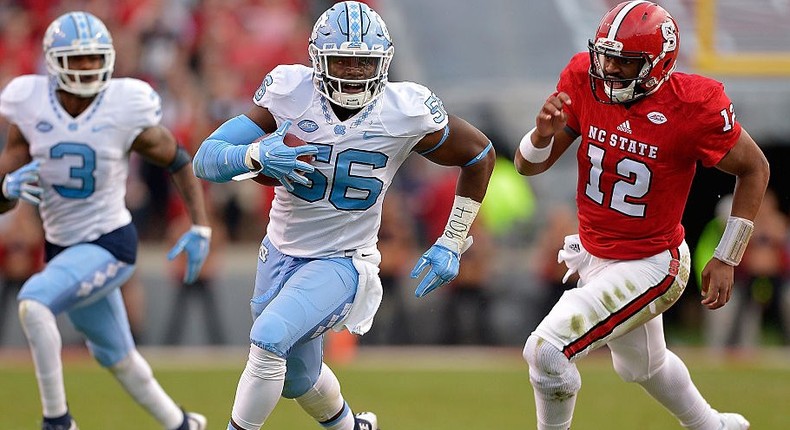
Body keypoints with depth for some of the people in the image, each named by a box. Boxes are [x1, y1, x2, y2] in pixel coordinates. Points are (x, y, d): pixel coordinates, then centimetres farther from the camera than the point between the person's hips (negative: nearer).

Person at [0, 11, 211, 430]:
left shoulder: (126, 109, -15)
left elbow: (178, 162, 1)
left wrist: (200, 228, -5)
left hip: (110, 244, -5)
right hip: (62, 248, 5)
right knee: (115, 356, 21)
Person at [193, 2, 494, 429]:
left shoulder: (405, 113, -18)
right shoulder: (289, 93, -16)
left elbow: (479, 155, 0)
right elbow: (205, 159, -18)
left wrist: (451, 244, 0)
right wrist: (256, 155, -39)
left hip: (343, 263, -4)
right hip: (281, 252, 4)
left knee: (269, 338, -28)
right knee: (297, 378, 22)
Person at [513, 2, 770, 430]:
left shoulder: (694, 105, -25)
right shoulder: (585, 81, -13)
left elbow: (754, 168, -9)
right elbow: (528, 165, -7)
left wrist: (726, 258, -8)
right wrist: (544, 132, -31)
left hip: (649, 266, -6)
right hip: (594, 254, 7)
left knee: (547, 351, -20)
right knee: (642, 365, 29)